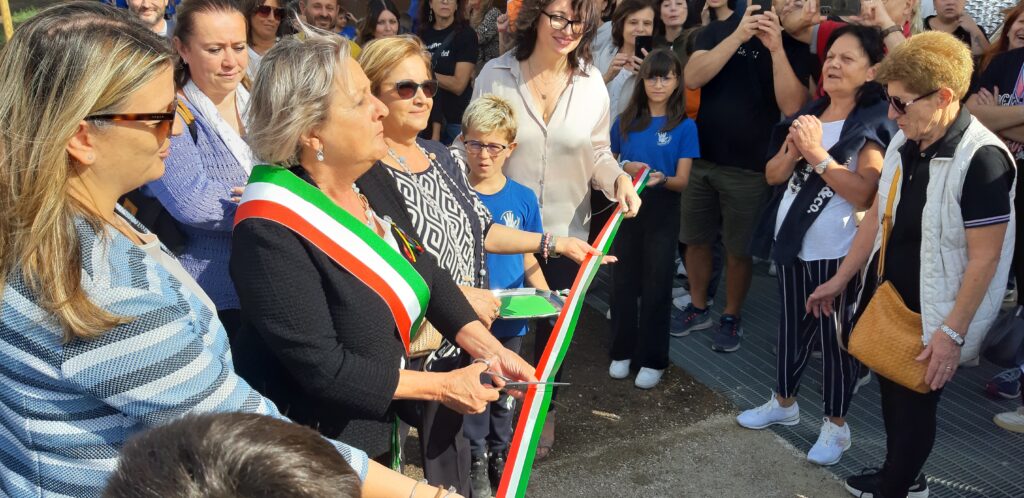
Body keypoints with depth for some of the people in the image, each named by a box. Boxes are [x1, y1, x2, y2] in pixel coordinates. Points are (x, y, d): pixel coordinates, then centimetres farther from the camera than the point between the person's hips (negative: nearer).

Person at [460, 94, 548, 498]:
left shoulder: (522, 199, -3)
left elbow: (528, 260, 5)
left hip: (509, 317, 3)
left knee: (505, 389, 18)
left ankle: (500, 453, 39)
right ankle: (476, 459, 31)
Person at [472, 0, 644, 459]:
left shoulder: (591, 82, -5)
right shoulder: (496, 74, -9)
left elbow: (597, 154, 2)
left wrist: (619, 178, -18)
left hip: (565, 230, 2)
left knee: (556, 325, 17)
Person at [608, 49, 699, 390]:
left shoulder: (685, 126, -5)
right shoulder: (625, 121, 2)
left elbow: (683, 181, -8)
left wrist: (661, 179, -29)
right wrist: (626, 169, -12)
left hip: (662, 214, -3)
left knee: (656, 286, 4)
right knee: (623, 282, 10)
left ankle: (653, 360, 16)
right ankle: (622, 352, 24)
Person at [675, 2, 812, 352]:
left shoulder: (794, 45, -3)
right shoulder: (720, 30, 2)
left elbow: (792, 106, -17)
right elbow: (692, 78, -14)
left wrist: (776, 48, -23)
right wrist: (738, 36, -21)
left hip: (749, 168, -2)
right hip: (700, 159, 2)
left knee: (738, 251, 8)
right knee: (696, 241, 14)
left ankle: (731, 318, 26)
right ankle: (698, 308, 33)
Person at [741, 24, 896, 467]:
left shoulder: (875, 125, -11)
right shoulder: (808, 113, 10)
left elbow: (865, 194, -23)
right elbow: (772, 176, 8)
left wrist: (817, 153, -22)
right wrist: (792, 150, -12)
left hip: (838, 251, -6)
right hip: (792, 242, 6)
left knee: (835, 336, 4)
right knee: (792, 326, 19)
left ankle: (836, 425, 20)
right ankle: (783, 402, 37)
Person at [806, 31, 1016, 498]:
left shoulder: (981, 159, -23)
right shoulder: (905, 143, 0)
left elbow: (984, 258, -21)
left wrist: (953, 332, -20)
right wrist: (840, 279, 13)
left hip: (930, 316, -7)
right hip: (886, 298, 7)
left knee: (914, 404, 9)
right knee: (891, 393, 21)